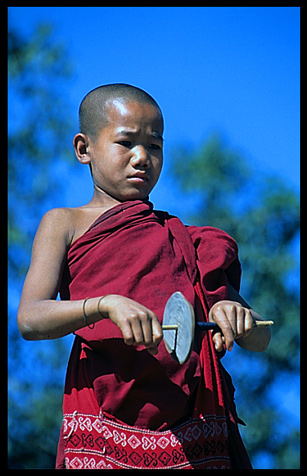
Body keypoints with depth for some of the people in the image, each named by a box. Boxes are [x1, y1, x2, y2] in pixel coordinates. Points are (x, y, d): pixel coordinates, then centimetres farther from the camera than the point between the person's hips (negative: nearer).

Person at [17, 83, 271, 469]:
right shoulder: (64, 225, 12)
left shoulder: (186, 241, 21)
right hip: (103, 430, -3)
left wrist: (237, 314, -9)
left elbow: (259, 340, 15)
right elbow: (30, 320, -5)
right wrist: (108, 304, -23)